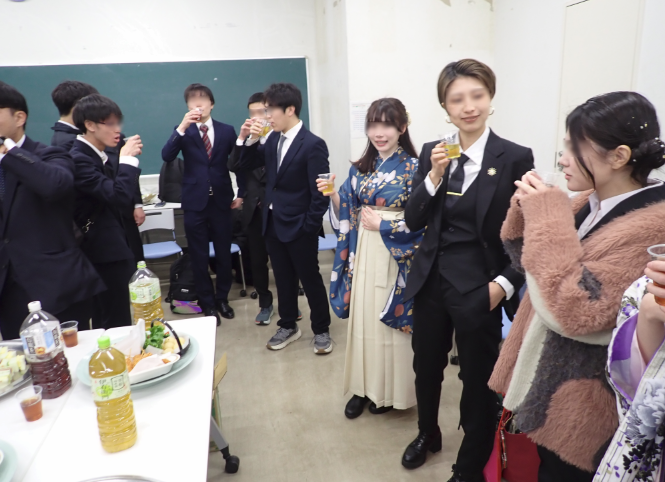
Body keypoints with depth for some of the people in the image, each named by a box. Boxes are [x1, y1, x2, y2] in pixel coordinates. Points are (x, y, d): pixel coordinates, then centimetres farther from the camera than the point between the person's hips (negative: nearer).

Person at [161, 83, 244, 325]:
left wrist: (241, 193, 7)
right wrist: (182, 127, -25)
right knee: (199, 258, 7)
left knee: (224, 254, 10)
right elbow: (167, 156, -15)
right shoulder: (183, 131, 2)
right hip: (195, 203, -1)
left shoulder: (227, 131, 4)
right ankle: (208, 304, 23)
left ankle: (222, 298, 30)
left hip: (221, 201, 1)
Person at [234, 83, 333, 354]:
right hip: (273, 224, 6)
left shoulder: (313, 145, -15)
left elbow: (319, 192, -16)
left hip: (299, 227, -6)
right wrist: (247, 140, -6)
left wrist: (309, 227, -15)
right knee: (283, 279, 17)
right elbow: (246, 165, 10)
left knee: (310, 279, 8)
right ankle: (288, 326, 33)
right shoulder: (273, 141, 5)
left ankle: (321, 330, 25)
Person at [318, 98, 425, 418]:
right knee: (363, 319, 11)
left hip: (397, 257, -4)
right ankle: (365, 387, 27)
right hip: (364, 256, 5)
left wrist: (383, 224, -12)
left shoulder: (414, 168, -7)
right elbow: (346, 214, 9)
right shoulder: (360, 168, 8)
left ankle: (392, 391, 25)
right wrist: (333, 196, -8)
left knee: (391, 321, 6)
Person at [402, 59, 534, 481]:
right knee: (426, 366, 21)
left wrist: (505, 283, -15)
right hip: (431, 280, 4)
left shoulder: (516, 158, -9)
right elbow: (413, 222, -2)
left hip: (479, 287, -4)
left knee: (479, 379, 11)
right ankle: (428, 434, 49)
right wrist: (435, 175, -14)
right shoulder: (431, 153, 2)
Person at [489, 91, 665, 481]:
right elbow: (531, 263, 10)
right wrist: (526, 212, -9)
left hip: (581, 406, -7)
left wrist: (547, 216, -25)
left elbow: (572, 310, -30)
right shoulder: (587, 202, 0)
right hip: (547, 380, 7)